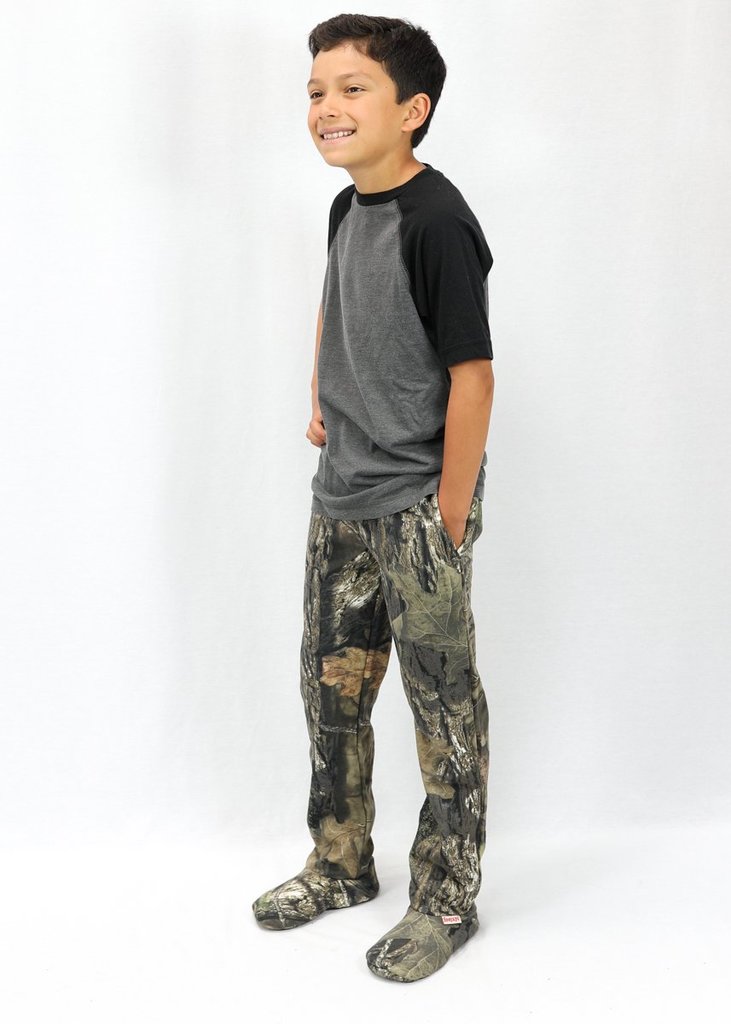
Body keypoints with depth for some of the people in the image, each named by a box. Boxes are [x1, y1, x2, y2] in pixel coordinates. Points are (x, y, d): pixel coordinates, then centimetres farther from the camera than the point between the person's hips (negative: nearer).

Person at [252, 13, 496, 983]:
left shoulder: (437, 222, -18)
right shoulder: (348, 209, 7)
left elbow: (472, 373, -20)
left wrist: (449, 518, -18)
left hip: (417, 509, -8)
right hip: (342, 500, 9)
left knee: (443, 702, 5)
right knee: (331, 684, 17)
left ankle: (448, 898, 21)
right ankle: (342, 865, 36)